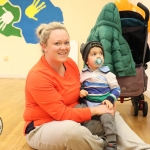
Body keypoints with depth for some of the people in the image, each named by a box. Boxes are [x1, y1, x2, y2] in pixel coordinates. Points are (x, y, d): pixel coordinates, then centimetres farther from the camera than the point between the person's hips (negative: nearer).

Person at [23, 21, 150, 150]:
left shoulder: (70, 63, -2)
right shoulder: (37, 76, -24)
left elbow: (80, 91, 11)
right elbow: (61, 114, -25)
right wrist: (95, 110, -20)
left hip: (72, 118, 7)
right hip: (42, 128, -7)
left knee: (112, 116, -4)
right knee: (72, 129, -37)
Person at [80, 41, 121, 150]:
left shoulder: (106, 73, -1)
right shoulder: (83, 74, 5)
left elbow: (116, 89, 1)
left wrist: (110, 99, -15)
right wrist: (80, 92, -7)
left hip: (103, 104, -2)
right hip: (87, 104, 3)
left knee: (107, 118, -27)